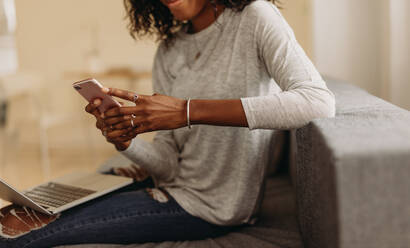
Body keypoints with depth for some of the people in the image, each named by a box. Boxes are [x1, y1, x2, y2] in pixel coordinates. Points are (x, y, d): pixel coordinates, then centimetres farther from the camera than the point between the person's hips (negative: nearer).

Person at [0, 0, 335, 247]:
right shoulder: (168, 52, 6)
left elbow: (320, 103, -29)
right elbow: (169, 166, 4)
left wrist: (188, 111, -31)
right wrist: (126, 141, -20)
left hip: (210, 207, -6)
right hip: (174, 188, 6)